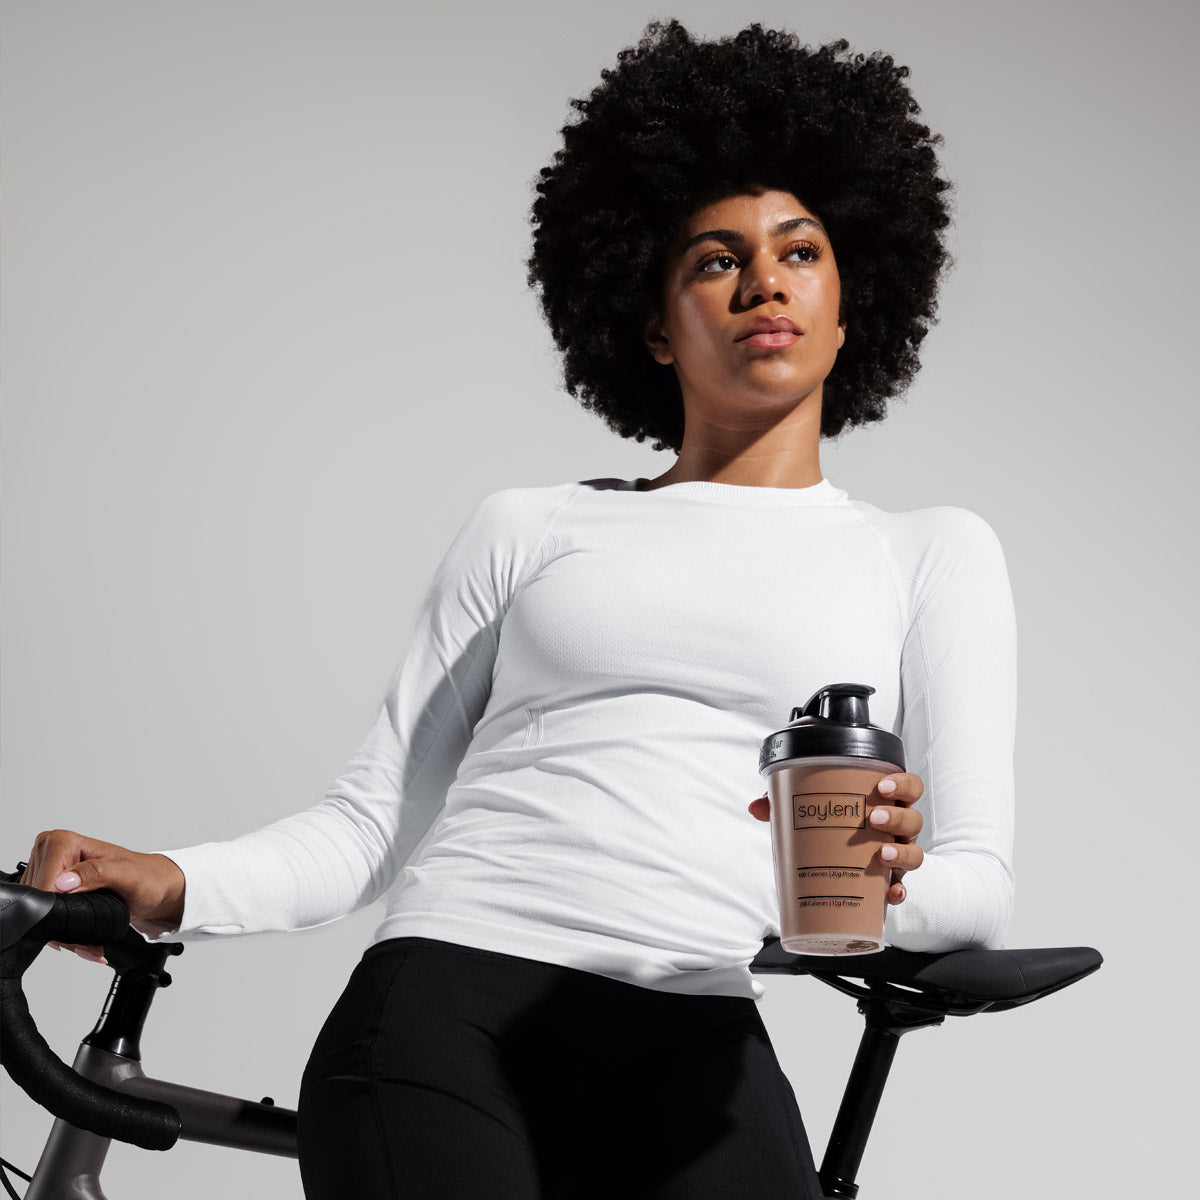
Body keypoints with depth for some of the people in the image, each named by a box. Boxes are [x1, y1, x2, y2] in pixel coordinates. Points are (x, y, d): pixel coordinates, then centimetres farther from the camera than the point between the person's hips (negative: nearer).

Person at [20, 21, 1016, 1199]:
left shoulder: (931, 555, 19)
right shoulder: (527, 529, 21)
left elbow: (980, 881, 9)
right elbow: (373, 814, 15)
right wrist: (171, 884, -4)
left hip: (689, 1050, 0)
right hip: (444, 1007, 0)